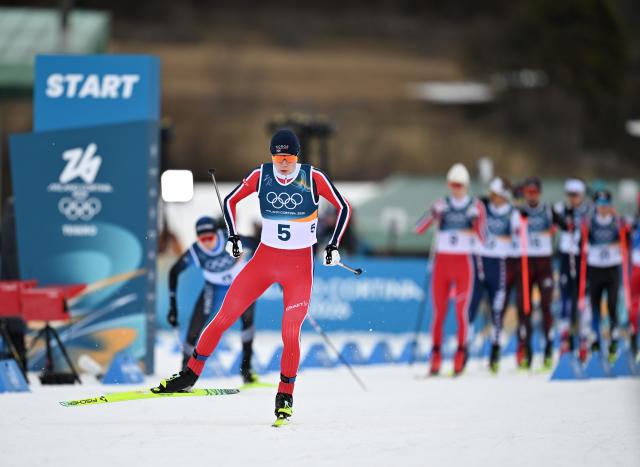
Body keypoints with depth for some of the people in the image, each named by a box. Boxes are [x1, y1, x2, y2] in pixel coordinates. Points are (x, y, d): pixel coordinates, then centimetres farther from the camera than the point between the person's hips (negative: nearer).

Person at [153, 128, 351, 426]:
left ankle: (285, 395, 6)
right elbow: (230, 201, 10)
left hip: (300, 266, -2)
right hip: (264, 258, 2)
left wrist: (333, 246, -7)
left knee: (290, 332, -12)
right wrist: (233, 238, 2)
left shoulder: (313, 178, -10)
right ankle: (191, 374, 11)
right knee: (224, 317, -1)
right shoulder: (261, 176, -5)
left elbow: (343, 208, -2)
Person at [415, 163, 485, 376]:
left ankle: (460, 354, 0)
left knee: (461, 310, -7)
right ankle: (436, 357, 4)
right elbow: (419, 229, -1)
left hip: (463, 263, -2)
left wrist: (476, 223, -23)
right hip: (442, 261, 2)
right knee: (439, 311, 1)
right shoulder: (442, 205, 6)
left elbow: (483, 238, -5)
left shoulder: (475, 206, 1)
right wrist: (433, 214, -18)